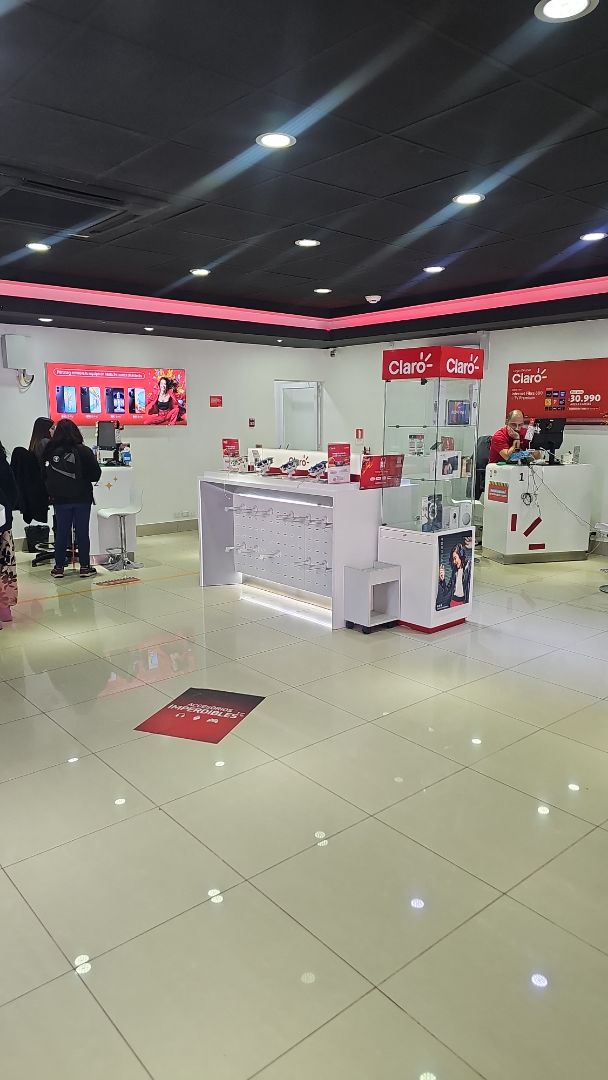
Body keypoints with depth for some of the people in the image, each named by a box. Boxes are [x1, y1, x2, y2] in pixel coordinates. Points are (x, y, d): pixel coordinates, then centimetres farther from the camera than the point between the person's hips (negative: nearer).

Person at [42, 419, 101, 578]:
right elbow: (96, 474, -7)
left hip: (60, 499, 2)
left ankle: (59, 567, 14)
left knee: (61, 532, 10)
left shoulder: (50, 452, -4)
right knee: (82, 532, 5)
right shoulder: (83, 451, -11)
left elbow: (45, 476, 1)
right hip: (82, 498, -2)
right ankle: (85, 566, 9)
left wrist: (52, 492, 15)